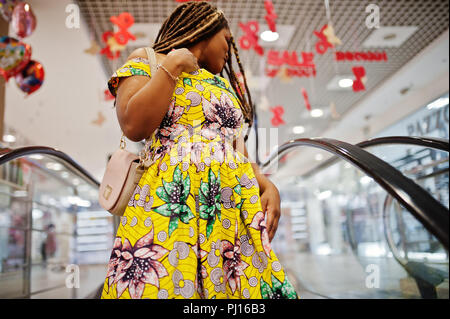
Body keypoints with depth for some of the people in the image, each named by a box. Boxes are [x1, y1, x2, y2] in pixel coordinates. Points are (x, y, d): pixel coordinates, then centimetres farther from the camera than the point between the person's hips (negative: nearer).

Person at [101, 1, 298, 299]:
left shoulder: (222, 84, 29)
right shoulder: (146, 60, 12)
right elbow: (134, 126, -6)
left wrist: (267, 185, 4)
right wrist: (172, 66, 0)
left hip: (235, 207, 6)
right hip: (171, 205, -5)